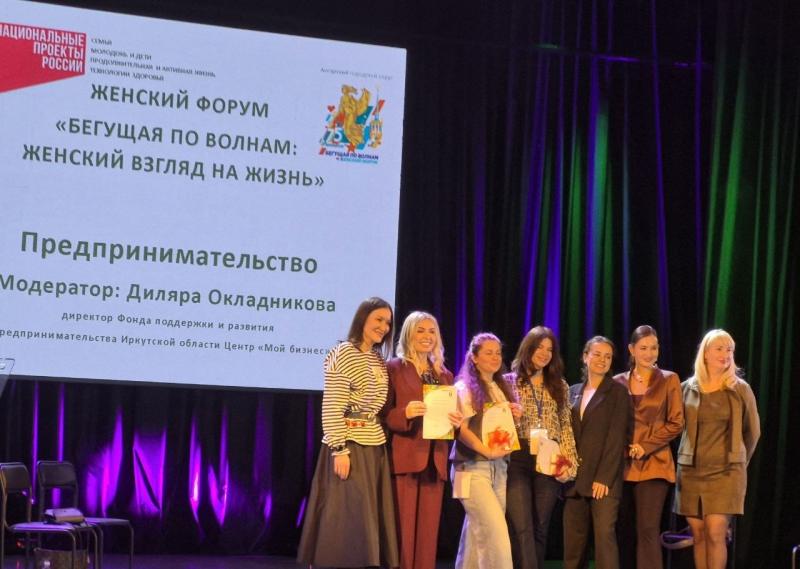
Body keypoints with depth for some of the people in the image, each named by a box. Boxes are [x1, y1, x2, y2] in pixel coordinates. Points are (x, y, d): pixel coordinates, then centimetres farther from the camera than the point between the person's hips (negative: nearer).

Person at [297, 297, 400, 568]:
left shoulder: (379, 360, 15)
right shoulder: (343, 354, -9)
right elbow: (331, 408, -14)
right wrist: (339, 449, -19)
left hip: (375, 447, 8)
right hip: (349, 445, -8)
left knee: (370, 521, 6)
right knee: (345, 520, -7)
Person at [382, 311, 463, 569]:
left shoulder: (444, 375, 17)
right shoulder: (394, 368, 1)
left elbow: (450, 415, 18)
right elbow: (383, 415, -3)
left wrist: (456, 422, -4)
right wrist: (405, 413, -22)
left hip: (434, 461, 5)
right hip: (404, 459, -5)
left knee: (428, 530, 4)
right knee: (403, 528, -7)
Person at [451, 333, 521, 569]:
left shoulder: (502, 389, 17)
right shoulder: (465, 387, -4)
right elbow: (461, 429, -12)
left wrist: (515, 417, 2)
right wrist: (487, 451, -24)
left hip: (499, 468, 7)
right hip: (474, 468, -7)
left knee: (477, 536, 9)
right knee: (496, 533, -16)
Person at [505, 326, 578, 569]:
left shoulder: (559, 386, 14)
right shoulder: (509, 381, 5)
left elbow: (566, 427, 11)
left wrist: (569, 462, 2)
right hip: (517, 459, -3)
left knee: (540, 527, 6)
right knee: (522, 528, -12)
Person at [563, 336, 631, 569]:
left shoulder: (618, 392, 1)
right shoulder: (574, 392, 15)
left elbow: (616, 438, -7)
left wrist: (604, 478, -14)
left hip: (604, 479, -5)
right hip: (575, 478, 5)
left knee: (604, 534, -12)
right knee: (573, 539, 4)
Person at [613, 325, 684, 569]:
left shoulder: (668, 380, 3)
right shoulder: (618, 382, 10)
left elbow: (675, 423, -2)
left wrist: (645, 447, -9)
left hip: (653, 464, -3)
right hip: (622, 464, 3)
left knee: (648, 530, -11)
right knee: (624, 531, 5)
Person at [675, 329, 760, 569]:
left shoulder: (740, 389, 0)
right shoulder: (688, 388, 4)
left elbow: (753, 431, 11)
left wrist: (740, 461, 18)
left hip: (725, 470, -2)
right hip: (690, 470, 2)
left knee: (715, 533, -11)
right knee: (698, 535, 2)